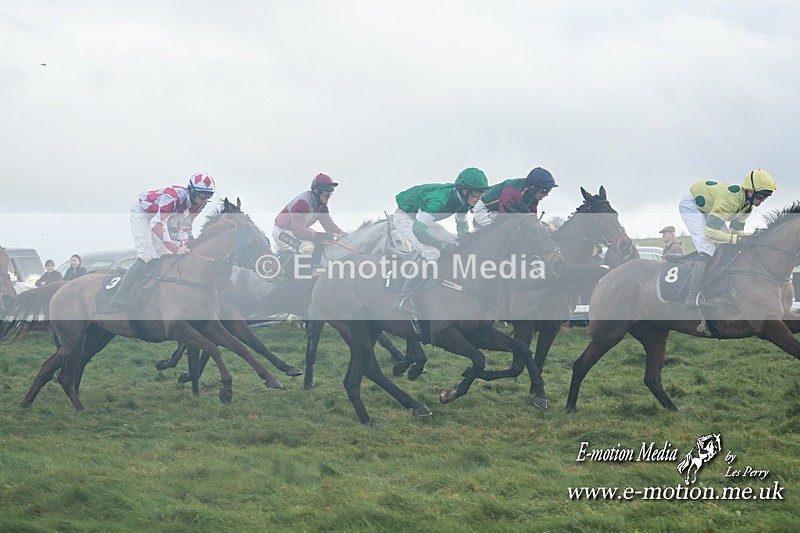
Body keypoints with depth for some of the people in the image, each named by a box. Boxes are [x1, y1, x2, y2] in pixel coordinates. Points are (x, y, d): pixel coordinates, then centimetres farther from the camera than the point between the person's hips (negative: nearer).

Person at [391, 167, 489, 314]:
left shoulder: (462, 199, -7)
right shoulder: (443, 199, -35)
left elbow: (462, 224, 13)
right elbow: (418, 228, -38)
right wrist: (444, 245, -32)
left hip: (417, 217, 10)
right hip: (405, 217, -10)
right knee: (432, 254, -24)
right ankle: (402, 300, -21)